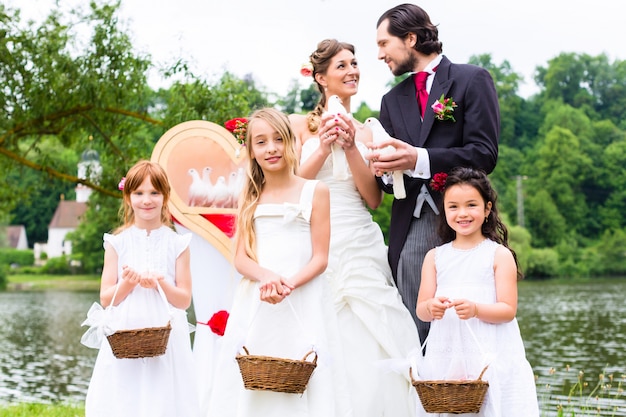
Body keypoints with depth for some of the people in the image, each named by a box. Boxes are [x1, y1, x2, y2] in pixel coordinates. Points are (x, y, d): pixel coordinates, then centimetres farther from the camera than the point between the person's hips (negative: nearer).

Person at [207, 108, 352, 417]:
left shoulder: (315, 192, 2)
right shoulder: (250, 197, 11)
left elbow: (320, 258, -1)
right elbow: (241, 258, 5)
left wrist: (290, 284, -18)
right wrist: (266, 277, -16)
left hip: (303, 306, -3)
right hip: (255, 307, 3)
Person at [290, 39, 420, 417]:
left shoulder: (367, 133, 13)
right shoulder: (301, 125, 4)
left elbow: (374, 199, 5)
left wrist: (351, 149, -6)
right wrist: (323, 149, -11)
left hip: (361, 247, 3)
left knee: (372, 344, -6)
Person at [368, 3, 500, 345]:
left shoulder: (472, 80, 4)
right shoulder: (392, 100, 21)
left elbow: (484, 154, -8)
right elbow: (387, 184, 16)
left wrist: (418, 159, -19)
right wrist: (384, 168, -8)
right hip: (409, 230, 5)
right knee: (416, 336, 1)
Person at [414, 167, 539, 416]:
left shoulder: (499, 255, 1)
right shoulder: (435, 257, 10)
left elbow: (508, 310, -4)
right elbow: (421, 309, 5)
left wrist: (476, 309, -23)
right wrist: (431, 308, -18)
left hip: (490, 356, -2)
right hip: (445, 356, 2)